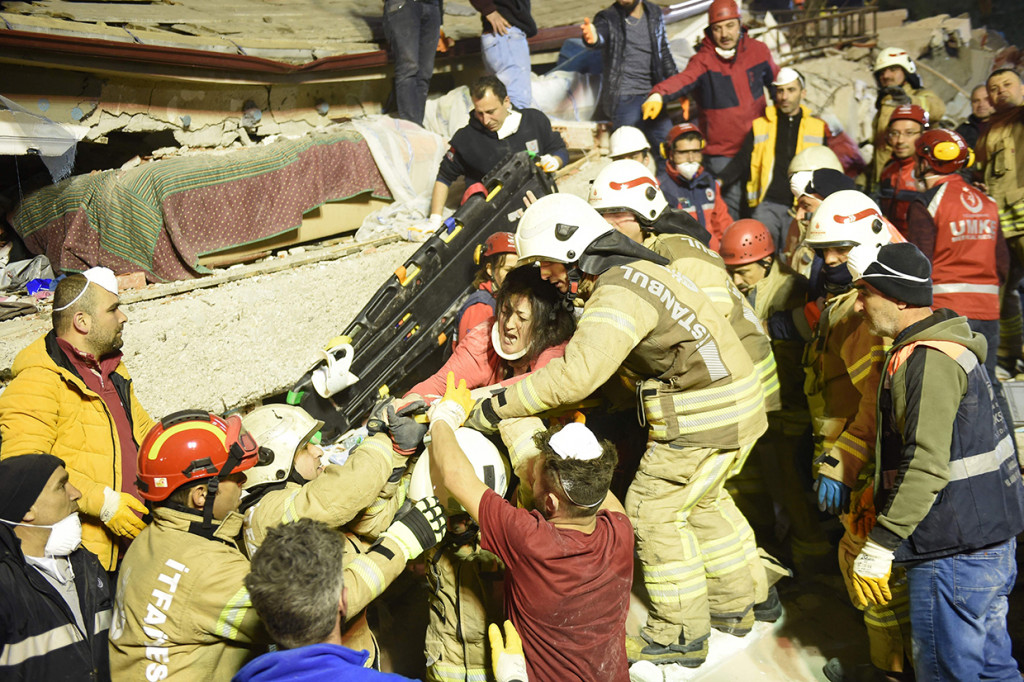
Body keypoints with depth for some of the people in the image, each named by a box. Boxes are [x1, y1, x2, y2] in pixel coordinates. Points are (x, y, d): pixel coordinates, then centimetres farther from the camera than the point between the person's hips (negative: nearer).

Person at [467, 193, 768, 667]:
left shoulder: (619, 294, -23)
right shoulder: (632, 272, 10)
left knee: (654, 512, 1)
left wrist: (497, 406, -28)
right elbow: (593, 362, 15)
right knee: (703, 501, 24)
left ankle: (681, 634, 16)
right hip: (732, 406, 10)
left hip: (703, 417, -10)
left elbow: (575, 375, -34)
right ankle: (733, 603, 41)